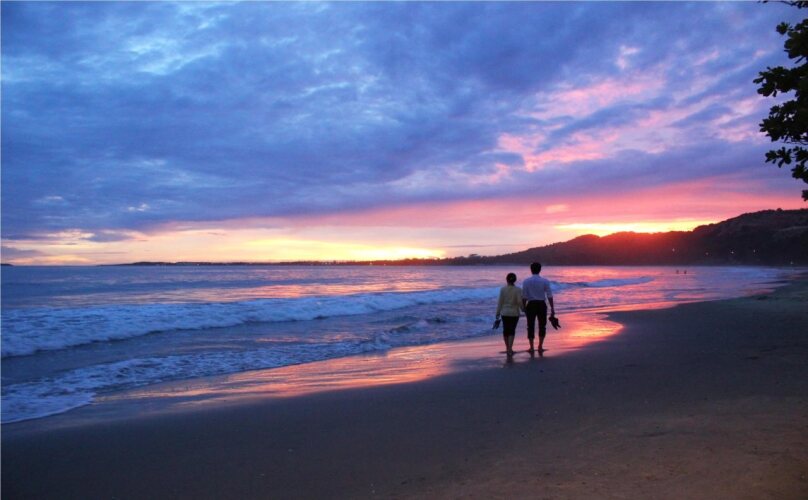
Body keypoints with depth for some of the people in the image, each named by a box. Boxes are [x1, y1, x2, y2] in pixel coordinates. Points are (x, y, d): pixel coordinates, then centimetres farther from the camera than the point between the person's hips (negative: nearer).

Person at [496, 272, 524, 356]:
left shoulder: (503, 289, -6)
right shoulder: (518, 289, -9)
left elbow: (500, 302, -4)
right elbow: (520, 301, -14)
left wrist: (498, 313, 3)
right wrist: (523, 309, 5)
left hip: (504, 313, 1)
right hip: (514, 313, -1)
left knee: (506, 330, 14)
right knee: (512, 330, 5)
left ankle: (507, 348, 24)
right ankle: (510, 348, -9)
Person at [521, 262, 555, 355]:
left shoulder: (526, 281, -4)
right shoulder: (545, 281, -4)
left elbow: (524, 297, -4)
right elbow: (549, 296, -5)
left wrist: (524, 308, 6)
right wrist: (552, 308, 0)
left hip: (531, 305, 0)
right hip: (541, 305, 0)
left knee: (531, 326, 9)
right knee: (542, 326, 14)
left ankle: (531, 347, 12)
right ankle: (540, 346, 8)